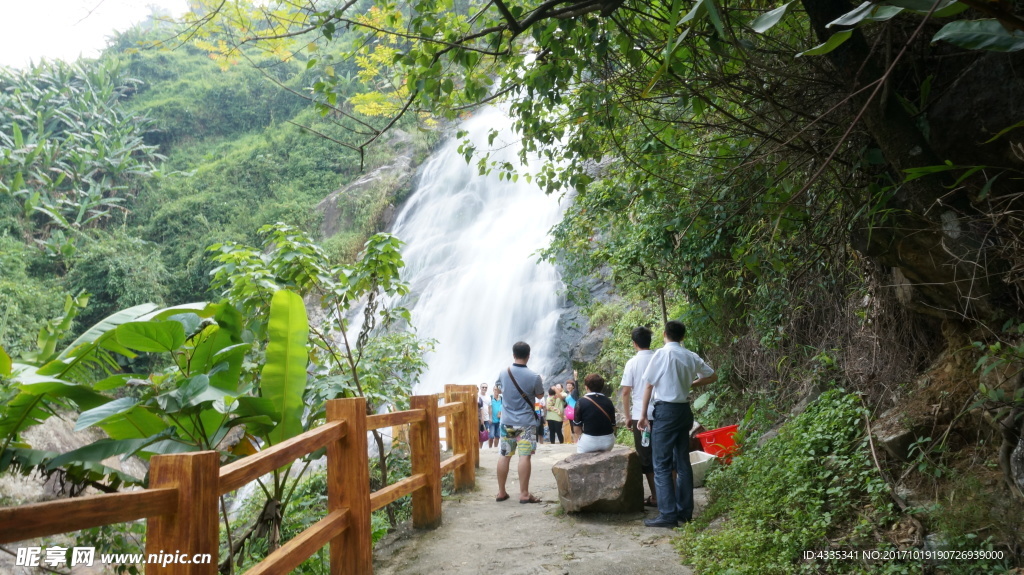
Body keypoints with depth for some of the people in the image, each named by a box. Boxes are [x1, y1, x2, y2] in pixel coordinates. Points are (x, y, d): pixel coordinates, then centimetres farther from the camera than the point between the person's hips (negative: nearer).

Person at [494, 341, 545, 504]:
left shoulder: (503, 373, -3)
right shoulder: (534, 376, -13)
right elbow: (540, 396, 3)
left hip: (507, 421, 3)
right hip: (526, 422, -3)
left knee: (504, 456, 8)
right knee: (524, 456, -3)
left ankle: (501, 492, 15)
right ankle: (524, 494, -2)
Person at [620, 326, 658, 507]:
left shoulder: (633, 363, -6)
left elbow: (626, 392, -5)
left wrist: (628, 416, 5)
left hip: (640, 416, -3)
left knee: (646, 458, 6)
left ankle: (655, 497, 8)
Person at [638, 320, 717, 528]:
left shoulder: (661, 354, -10)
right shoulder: (691, 357, 5)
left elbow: (649, 385, -8)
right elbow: (712, 376, 18)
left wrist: (643, 414, -1)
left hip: (665, 410, -6)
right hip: (684, 410, 6)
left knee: (662, 464, -3)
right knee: (682, 462, 12)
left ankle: (668, 514, -6)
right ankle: (685, 511, 18)